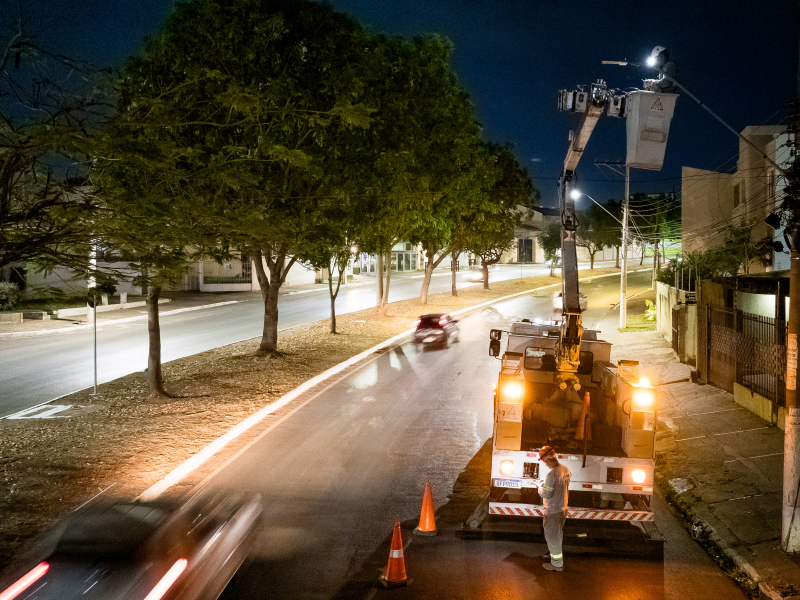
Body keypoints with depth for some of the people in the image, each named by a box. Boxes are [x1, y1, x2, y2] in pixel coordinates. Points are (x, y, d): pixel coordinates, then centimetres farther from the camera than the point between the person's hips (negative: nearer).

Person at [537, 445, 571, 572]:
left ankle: (557, 564, 22)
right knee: (557, 535, 26)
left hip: (553, 512, -8)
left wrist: (540, 487, -4)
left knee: (552, 537, 10)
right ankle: (555, 554, 44)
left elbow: (546, 494, -24)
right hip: (563, 508, 8)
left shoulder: (551, 474, -30)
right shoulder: (566, 470, -4)